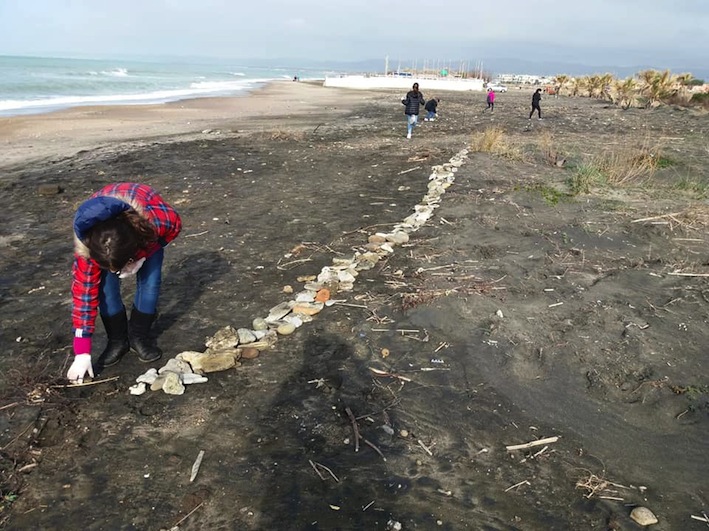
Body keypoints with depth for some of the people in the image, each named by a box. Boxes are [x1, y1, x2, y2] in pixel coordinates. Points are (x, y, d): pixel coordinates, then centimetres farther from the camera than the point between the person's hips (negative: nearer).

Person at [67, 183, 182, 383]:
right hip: (99, 230, 0)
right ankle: (117, 340, 6)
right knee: (106, 286, -15)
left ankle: (139, 336, 7)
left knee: (150, 281, -14)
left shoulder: (159, 219, -45)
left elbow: (175, 226, -19)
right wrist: (82, 352, -29)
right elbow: (84, 291, -30)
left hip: (146, 233, 0)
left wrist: (143, 256, -29)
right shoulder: (87, 245, -38)